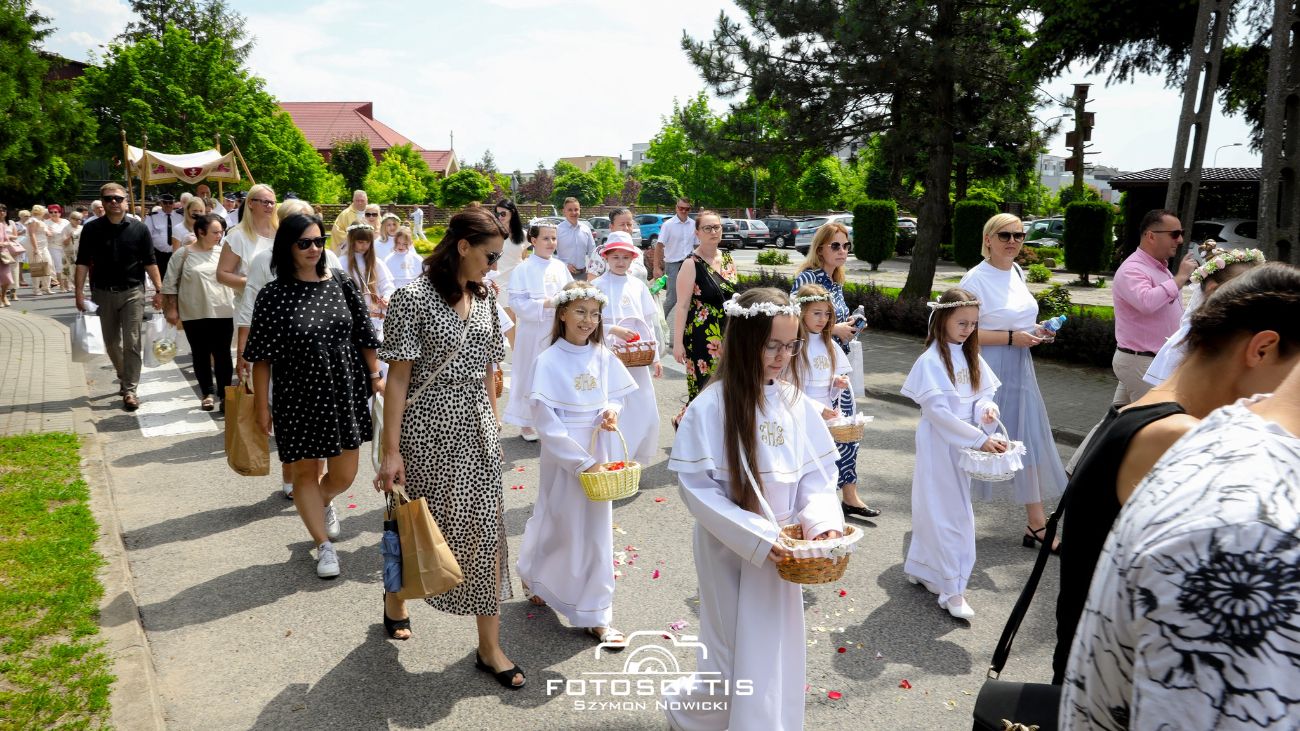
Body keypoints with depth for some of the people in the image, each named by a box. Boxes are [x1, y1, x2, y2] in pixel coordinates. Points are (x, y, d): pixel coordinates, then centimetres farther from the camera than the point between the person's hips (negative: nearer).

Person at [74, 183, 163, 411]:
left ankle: (129, 390, -1)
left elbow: (149, 262, 0)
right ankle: (124, 377, 35)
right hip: (103, 293, 2)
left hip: (132, 292, -2)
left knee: (132, 343, -5)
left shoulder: (139, 229, -1)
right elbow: (83, 262, 2)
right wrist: (79, 291, -5)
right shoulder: (91, 229, 2)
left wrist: (159, 290, -6)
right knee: (111, 342, 14)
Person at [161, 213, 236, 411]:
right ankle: (207, 393, 20)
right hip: (194, 314, -1)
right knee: (201, 355, 8)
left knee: (222, 354, 1)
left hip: (223, 313, 1)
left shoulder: (223, 252, 3)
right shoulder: (183, 253, -3)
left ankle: (224, 394, 9)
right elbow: (170, 283, 1)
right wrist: (172, 309, -2)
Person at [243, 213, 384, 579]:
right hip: (299, 397, -2)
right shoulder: (273, 294, -7)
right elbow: (262, 355, -4)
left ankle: (323, 503, 46)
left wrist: (375, 375, 3)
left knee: (344, 474, 10)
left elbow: (363, 335, 6)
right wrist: (262, 404, -4)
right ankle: (324, 544, 26)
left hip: (345, 392, 2)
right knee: (305, 471, 9)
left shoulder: (342, 283, -1)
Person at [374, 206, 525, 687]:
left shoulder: (484, 298, 7)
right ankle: (395, 596, 45)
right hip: (428, 426, -5)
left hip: (477, 427, 5)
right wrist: (391, 451, -13)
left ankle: (489, 647, 16)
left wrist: (492, 425, 15)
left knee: (487, 529, 4)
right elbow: (399, 376, -12)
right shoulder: (414, 297, -11)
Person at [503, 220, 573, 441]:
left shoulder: (560, 267, 7)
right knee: (531, 377, 5)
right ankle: (525, 423, 20)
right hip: (533, 332, -4)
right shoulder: (523, 269, -8)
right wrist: (545, 304, -22)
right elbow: (517, 302, -14)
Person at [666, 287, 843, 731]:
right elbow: (697, 487, -16)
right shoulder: (711, 407, -16)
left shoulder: (795, 404, -2)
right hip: (731, 553, -5)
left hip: (783, 552, 5)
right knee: (742, 661, 8)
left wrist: (823, 522, -15)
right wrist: (757, 537, -21)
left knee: (779, 654, 16)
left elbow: (818, 474, 4)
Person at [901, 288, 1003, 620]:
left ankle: (920, 568, 30)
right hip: (938, 445, -6)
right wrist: (980, 439, -23)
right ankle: (952, 589, 4)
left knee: (935, 510, 15)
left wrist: (987, 407, -13)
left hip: (964, 444, 6)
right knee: (949, 515, -3)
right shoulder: (930, 361, -15)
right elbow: (938, 411, -20)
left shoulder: (971, 358, 7)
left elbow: (982, 393, 12)